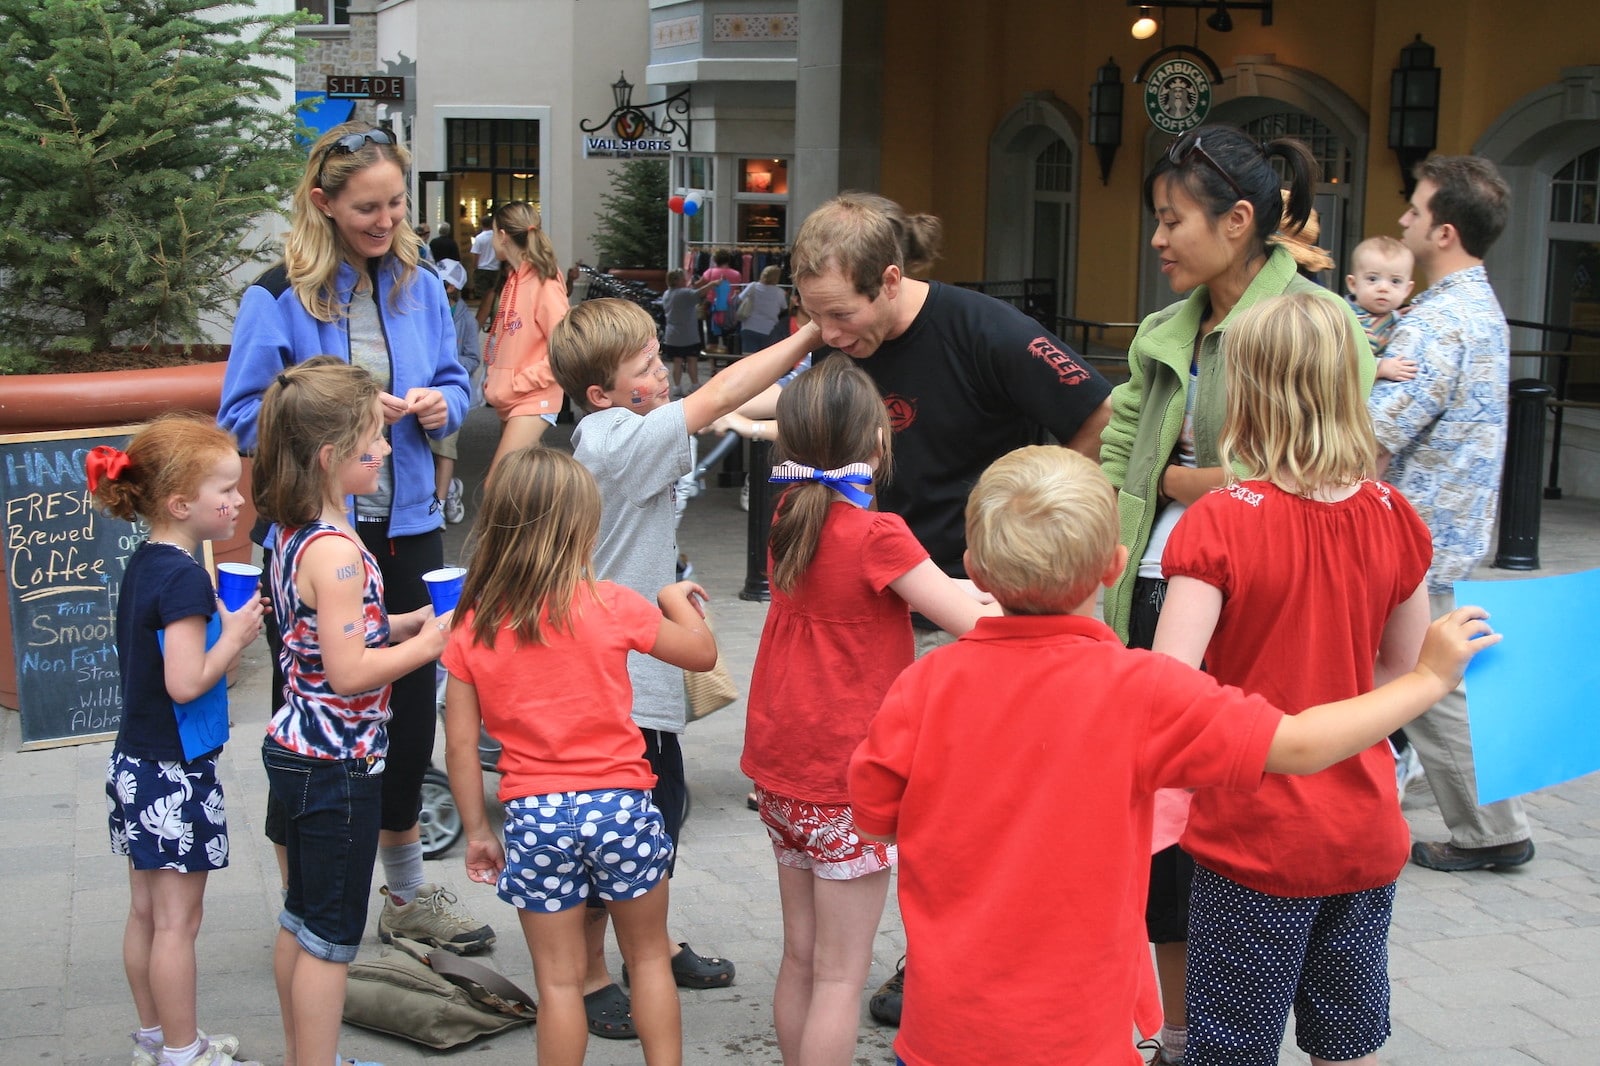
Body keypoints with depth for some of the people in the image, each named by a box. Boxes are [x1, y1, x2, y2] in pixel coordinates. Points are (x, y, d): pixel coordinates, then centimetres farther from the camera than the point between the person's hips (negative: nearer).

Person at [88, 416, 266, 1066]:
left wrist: (223, 628, 3)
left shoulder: (143, 565, 7)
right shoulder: (185, 577, -21)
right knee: (177, 920, 2)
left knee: (146, 910, 17)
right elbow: (185, 682, -26)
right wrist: (236, 636, -14)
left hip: (136, 763, 9)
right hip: (174, 775, -9)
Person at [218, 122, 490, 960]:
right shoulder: (277, 299, -9)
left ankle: (407, 894, 30)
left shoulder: (420, 287, 5)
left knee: (410, 703, 13)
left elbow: (454, 383, 15)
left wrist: (442, 406, -8)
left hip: (405, 525, 5)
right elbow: (242, 418, -9)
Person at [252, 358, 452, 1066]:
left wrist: (404, 624, 6)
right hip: (337, 766, -10)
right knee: (332, 936, 2)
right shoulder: (336, 551, -24)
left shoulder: (293, 532, 5)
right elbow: (349, 673, -26)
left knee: (302, 917, 20)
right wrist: (431, 642, -16)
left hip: (297, 752, 10)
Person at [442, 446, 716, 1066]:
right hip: (618, 803, -1)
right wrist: (678, 600, 23)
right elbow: (702, 653, 5)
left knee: (558, 979, 10)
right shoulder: (610, 605, -8)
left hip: (533, 816, 1)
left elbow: (460, 743, -1)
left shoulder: (472, 627, -2)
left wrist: (476, 830, 9)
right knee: (648, 955, 18)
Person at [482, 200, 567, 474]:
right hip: (509, 399, 8)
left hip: (533, 399, -8)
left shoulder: (545, 284, -14)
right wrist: (495, 383, 4)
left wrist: (512, 387, -16)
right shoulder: (514, 279, 11)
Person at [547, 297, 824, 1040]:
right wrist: (808, 335, -21)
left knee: (663, 809, 22)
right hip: (616, 675, -10)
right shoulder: (616, 441, -21)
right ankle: (589, 978, 16)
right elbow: (719, 397, -24)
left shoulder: (616, 438, 8)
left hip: (642, 668, 10)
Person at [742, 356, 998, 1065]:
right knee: (841, 975, 2)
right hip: (847, 780, -7)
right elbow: (978, 623, -19)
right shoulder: (877, 535, -19)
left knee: (800, 955, 18)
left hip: (780, 768, 7)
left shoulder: (789, 519, 2)